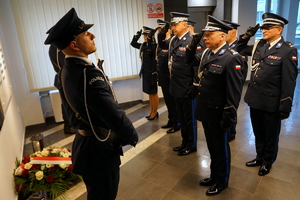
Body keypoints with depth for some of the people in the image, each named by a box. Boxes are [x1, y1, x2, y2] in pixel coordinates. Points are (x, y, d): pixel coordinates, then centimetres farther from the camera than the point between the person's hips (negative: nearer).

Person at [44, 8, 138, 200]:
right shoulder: (88, 73, -29)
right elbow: (114, 115, -28)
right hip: (100, 148, -9)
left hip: (85, 143, 9)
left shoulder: (65, 72, 1)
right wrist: (132, 136, -10)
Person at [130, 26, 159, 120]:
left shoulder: (154, 45, -13)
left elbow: (152, 48, -36)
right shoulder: (142, 45, 8)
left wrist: (150, 38, -35)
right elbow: (133, 43, 20)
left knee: (153, 93, 5)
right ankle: (152, 112, 29)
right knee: (149, 93, 16)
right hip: (145, 72, 8)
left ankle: (155, 113, 19)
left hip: (152, 72, -8)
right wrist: (137, 35, 10)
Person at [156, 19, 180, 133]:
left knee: (173, 101, 4)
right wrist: (158, 77, 16)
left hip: (170, 79, -8)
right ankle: (171, 121, 32)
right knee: (168, 101, 18)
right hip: (163, 78, 8)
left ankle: (176, 124, 18)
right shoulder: (160, 43, 11)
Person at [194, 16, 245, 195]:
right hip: (206, 111, 7)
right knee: (212, 147, 23)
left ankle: (222, 181, 36)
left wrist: (228, 117, -18)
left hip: (218, 114, -7)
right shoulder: (207, 53, 6)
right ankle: (214, 175, 44)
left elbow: (234, 92, -20)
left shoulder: (232, 58, -19)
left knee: (221, 148, 14)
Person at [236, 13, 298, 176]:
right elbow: (240, 49, 19)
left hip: (271, 102, -5)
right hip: (254, 98, 6)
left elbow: (289, 82, -15)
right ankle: (260, 157, 42)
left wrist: (285, 107, -15)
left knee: (271, 135, 15)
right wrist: (246, 36, 0)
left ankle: (268, 162, 36)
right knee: (258, 133, 21)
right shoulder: (259, 45, 4)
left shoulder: (288, 50, -13)